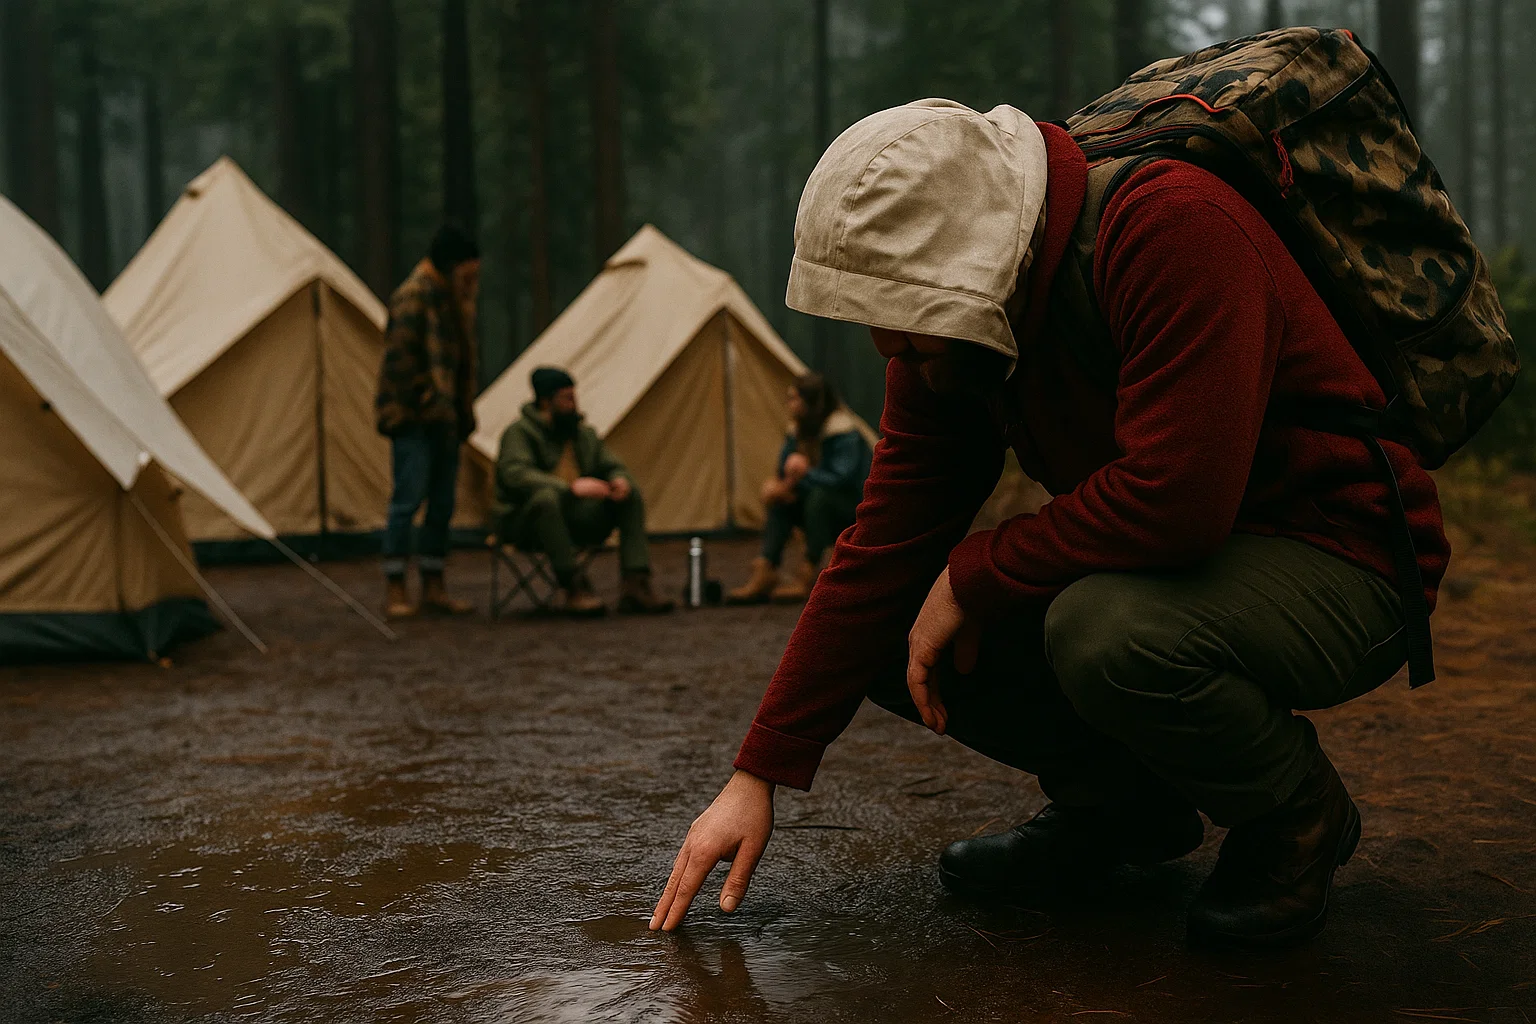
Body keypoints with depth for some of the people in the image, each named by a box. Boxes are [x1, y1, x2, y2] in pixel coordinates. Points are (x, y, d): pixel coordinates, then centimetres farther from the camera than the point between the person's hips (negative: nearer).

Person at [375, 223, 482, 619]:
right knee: (408, 499, -9)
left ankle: (433, 589, 15)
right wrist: (419, 405, -16)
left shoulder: (454, 299, 15)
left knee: (443, 503, 9)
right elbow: (400, 357, -17)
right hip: (414, 420, -9)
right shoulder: (414, 296, -13)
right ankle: (394, 590, -2)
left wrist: (462, 414, 18)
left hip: (444, 419, 9)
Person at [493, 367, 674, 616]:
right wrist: (571, 487, -36)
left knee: (631, 495, -8)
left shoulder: (584, 434, 12)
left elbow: (612, 467, 18)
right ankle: (572, 589, -36)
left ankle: (635, 586, -19)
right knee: (546, 497, -39)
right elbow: (516, 474, -27)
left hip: (574, 520, 7)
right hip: (525, 521, -7)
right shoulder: (519, 433, -10)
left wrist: (620, 480, -10)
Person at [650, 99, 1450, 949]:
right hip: (1153, 567, 7)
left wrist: (972, 578, -21)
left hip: (1341, 569, -7)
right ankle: (1124, 804, 12)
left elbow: (1173, 500, -37)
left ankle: (1296, 815, -6)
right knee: (887, 631, -5)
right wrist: (758, 774, -4)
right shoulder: (948, 328, -5)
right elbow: (885, 545, -3)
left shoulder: (1173, 229, -28)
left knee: (1104, 630, -37)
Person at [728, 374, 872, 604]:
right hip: (826, 514, 8)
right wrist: (776, 484, -20)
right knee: (780, 500, -12)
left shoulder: (844, 433, -21)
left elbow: (842, 478, -31)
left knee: (819, 496, -35)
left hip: (857, 514, -8)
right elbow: (782, 472, 3)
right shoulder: (798, 431, 3)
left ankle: (807, 577, -30)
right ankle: (765, 572, -21)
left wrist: (804, 474, -29)